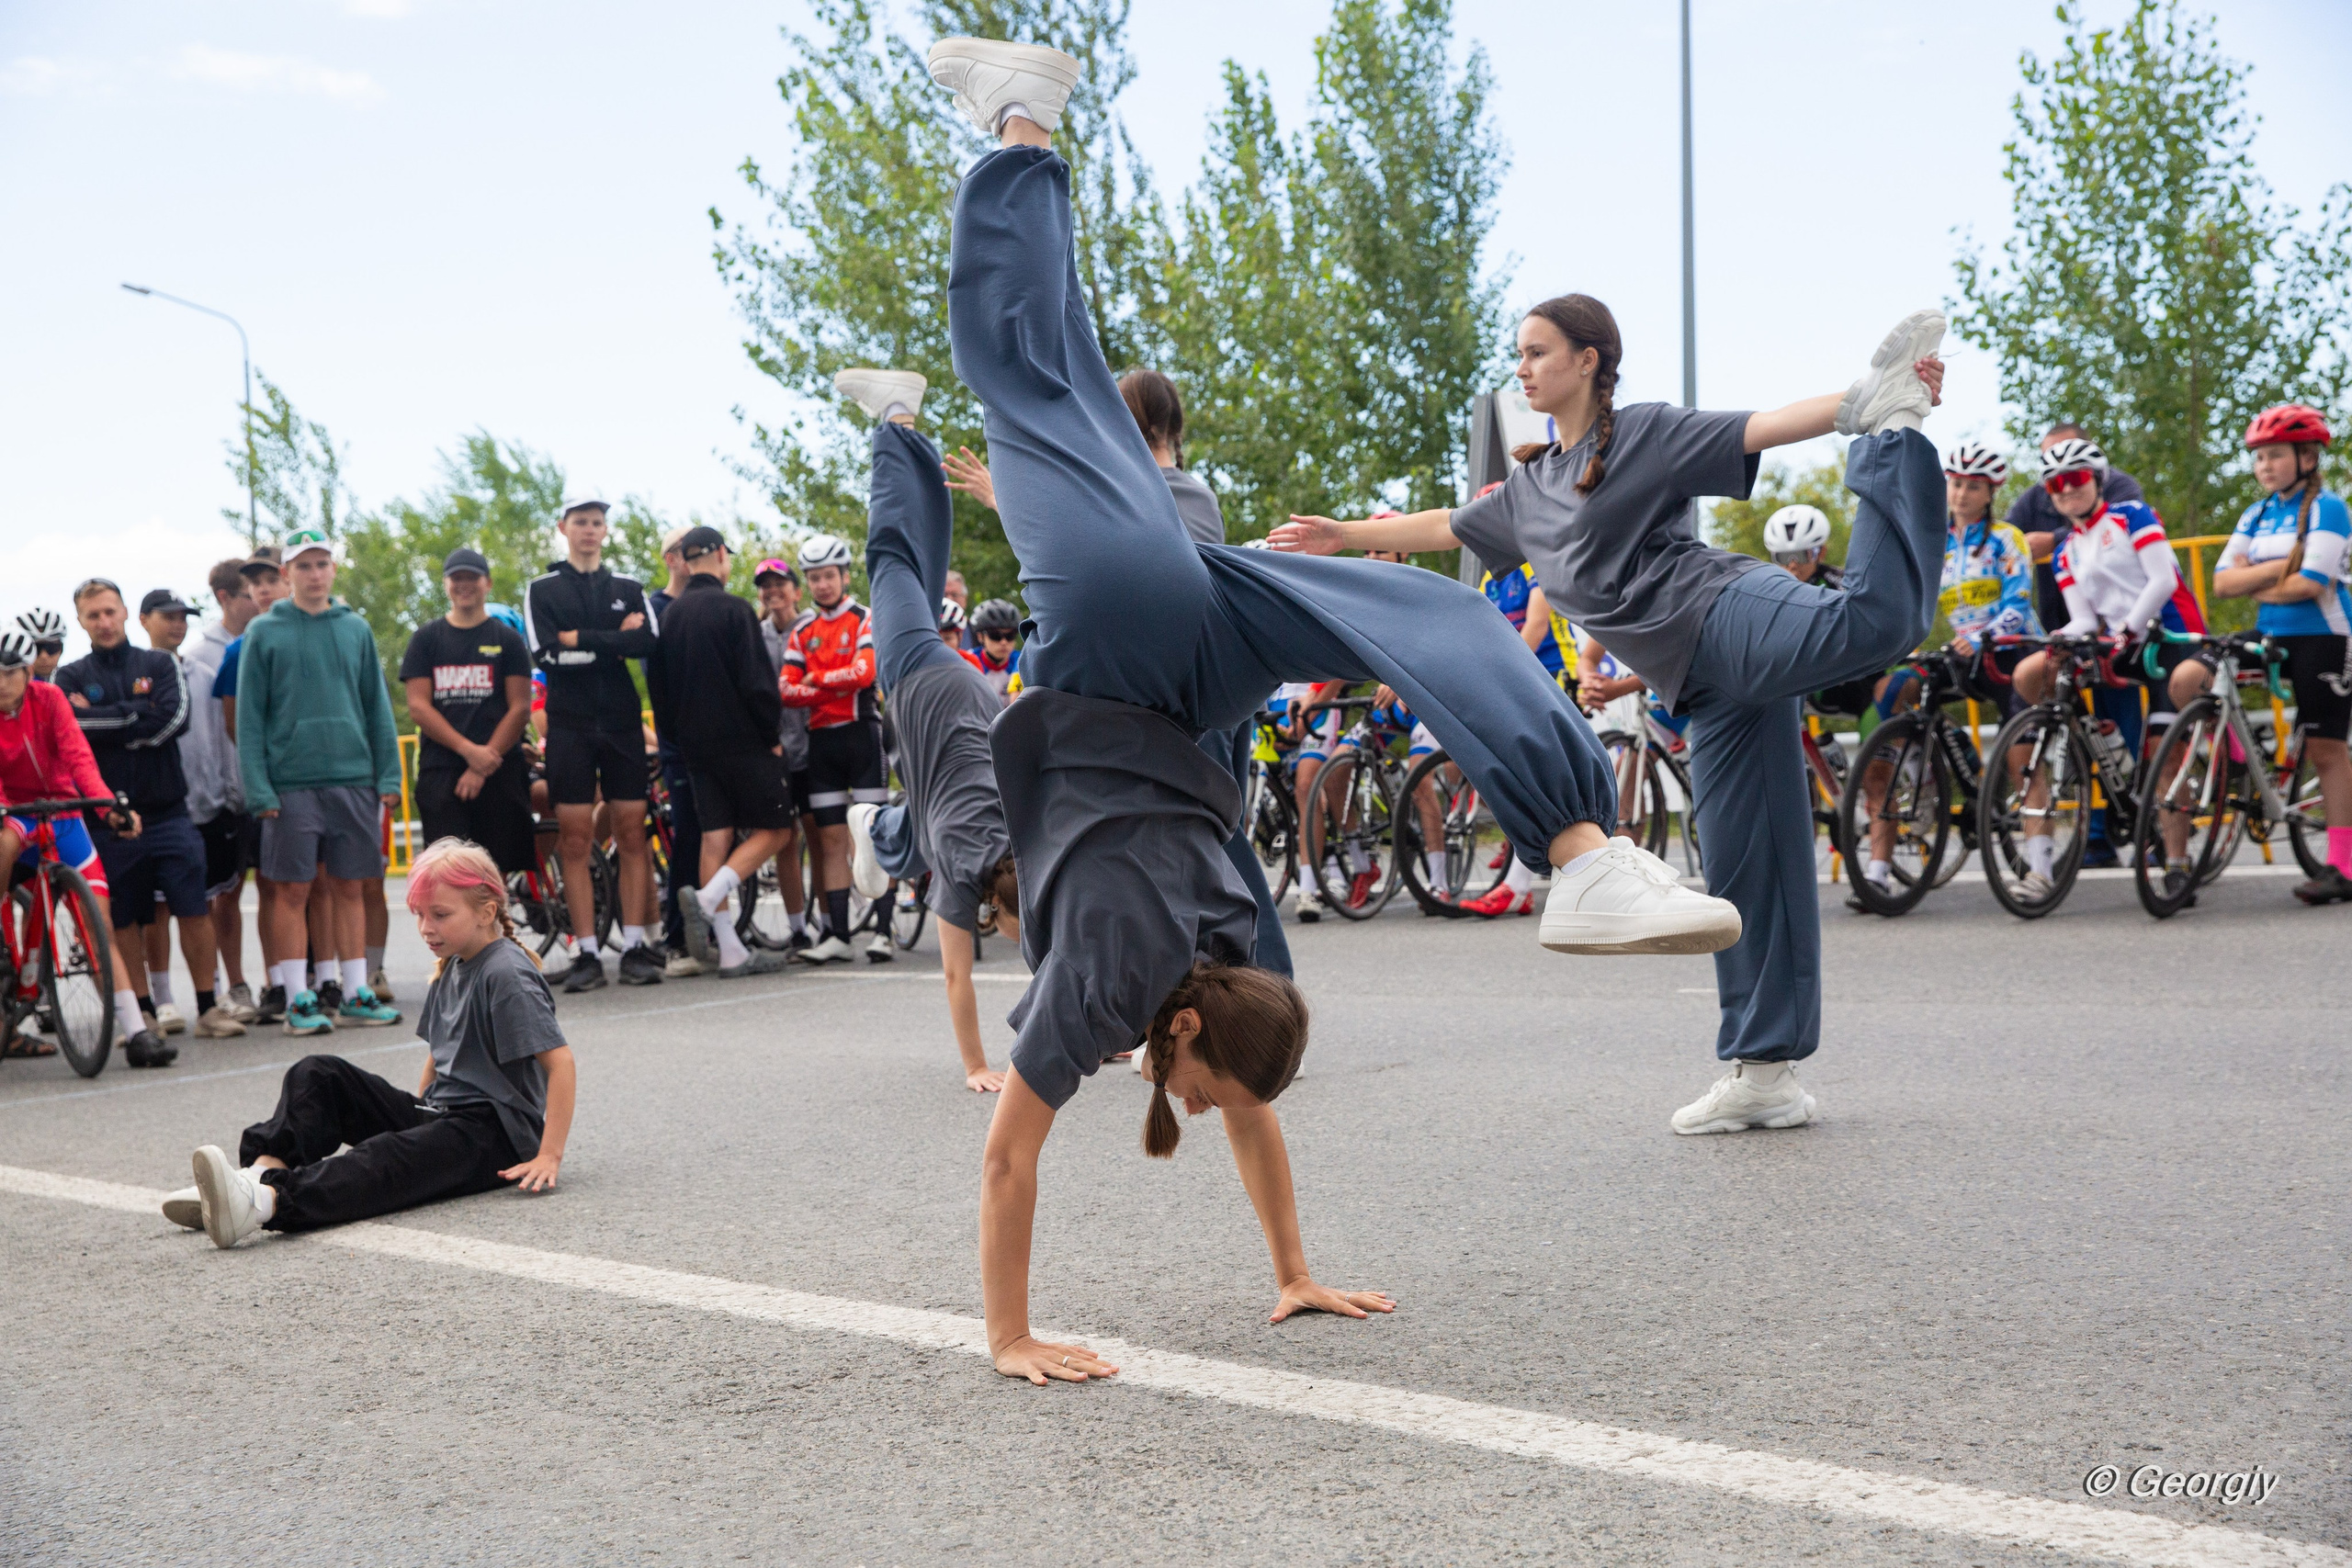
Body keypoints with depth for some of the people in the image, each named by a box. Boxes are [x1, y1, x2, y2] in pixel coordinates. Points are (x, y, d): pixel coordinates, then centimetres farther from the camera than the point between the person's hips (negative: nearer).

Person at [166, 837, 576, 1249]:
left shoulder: (506, 974, -13)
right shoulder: (449, 969, 15)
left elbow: (561, 1061, -20)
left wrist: (548, 1156, -25)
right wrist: (416, 1113, 12)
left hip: (496, 1132, -9)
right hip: (439, 1113, 9)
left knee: (390, 1158, -37)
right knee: (318, 1075, -5)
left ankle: (265, 1202, -59)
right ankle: (259, 1173, -28)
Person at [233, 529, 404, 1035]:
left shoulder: (356, 629, 10)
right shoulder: (264, 633, 1)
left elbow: (377, 706, 12)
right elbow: (249, 717, -1)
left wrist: (389, 776, 4)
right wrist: (258, 788, -9)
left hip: (354, 778, 3)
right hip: (292, 781, -3)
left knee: (348, 887, 8)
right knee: (293, 890, 0)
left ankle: (356, 993, 13)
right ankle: (298, 999, 6)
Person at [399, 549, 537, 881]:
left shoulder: (508, 639, 10)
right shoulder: (426, 638, 11)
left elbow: (520, 707, 3)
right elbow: (418, 707, 3)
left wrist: (486, 760, -10)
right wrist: (468, 750, -11)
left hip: (499, 773, 0)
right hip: (441, 772, 0)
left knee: (497, 872, -2)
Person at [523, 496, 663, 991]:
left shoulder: (628, 589, 13)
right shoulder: (543, 590, 8)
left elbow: (649, 642, -7)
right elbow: (547, 654, -9)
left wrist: (582, 639, -12)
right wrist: (614, 642, -9)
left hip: (622, 722, 2)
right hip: (570, 725, -2)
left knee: (632, 834, -1)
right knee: (575, 839, -3)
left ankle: (634, 946, 3)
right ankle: (586, 953, 0)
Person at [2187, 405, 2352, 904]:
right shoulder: (2256, 516, 11)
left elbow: (2311, 584, -19)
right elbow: (2223, 582, 0)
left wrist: (2256, 584, -5)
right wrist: (2282, 567, -12)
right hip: (2269, 636, 6)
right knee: (2187, 678, -17)